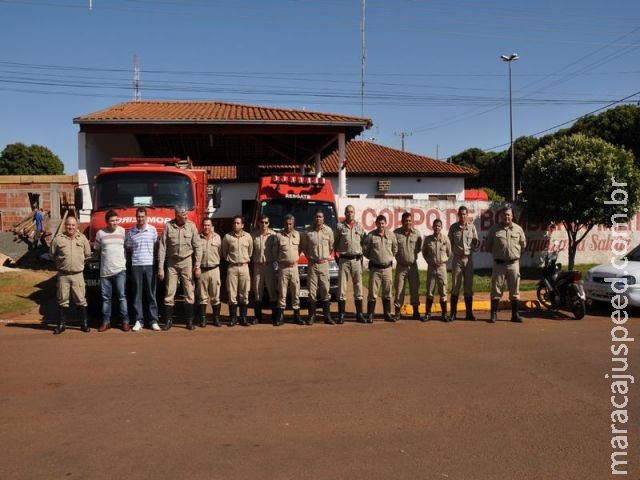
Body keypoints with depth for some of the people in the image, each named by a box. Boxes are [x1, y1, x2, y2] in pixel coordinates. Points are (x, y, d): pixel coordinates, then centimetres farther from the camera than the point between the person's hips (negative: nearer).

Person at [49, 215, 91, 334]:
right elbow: (52, 254, 11)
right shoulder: (58, 239, 0)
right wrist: (60, 263, 13)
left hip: (78, 275, 0)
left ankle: (84, 324, 12)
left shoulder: (82, 238, 4)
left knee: (81, 301, 3)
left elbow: (87, 254, 14)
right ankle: (61, 324, 15)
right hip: (63, 275, 0)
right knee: (62, 301, 6)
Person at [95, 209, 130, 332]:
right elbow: (97, 250, 14)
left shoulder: (123, 231, 2)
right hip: (105, 270, 2)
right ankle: (106, 321, 17)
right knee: (106, 298, 9)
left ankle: (125, 321, 3)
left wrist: (125, 259, 1)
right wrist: (105, 258, 10)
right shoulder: (100, 233, 5)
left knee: (122, 296, -2)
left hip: (120, 269, -2)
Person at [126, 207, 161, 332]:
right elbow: (128, 248, 13)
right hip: (136, 265, 1)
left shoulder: (152, 229, 4)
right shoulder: (131, 231, 5)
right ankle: (139, 321, 9)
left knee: (151, 294, 3)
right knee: (137, 294, 4)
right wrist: (136, 254, 1)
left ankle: (154, 320, 7)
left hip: (150, 265, -1)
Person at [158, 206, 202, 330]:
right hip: (172, 262, 0)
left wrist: (197, 265, -7)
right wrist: (160, 267, -7)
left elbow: (197, 247, -2)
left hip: (187, 262, 0)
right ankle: (168, 320, 12)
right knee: (169, 292, 2)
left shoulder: (191, 226, -4)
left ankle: (189, 321, 11)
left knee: (189, 292, 2)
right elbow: (162, 247, -5)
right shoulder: (168, 226, -6)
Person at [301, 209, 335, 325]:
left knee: (325, 291, 1)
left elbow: (331, 246, 12)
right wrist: (309, 257, 3)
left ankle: (327, 316, 7)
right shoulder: (308, 232, 2)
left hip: (324, 263, 0)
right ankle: (312, 316, 6)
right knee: (312, 291, -1)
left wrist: (328, 256, 4)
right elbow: (303, 247, 11)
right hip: (312, 264, 0)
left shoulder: (328, 231, 4)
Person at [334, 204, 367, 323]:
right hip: (344, 260, -2)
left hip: (357, 259, 3)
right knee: (342, 287, -1)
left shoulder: (360, 227, 10)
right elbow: (334, 242, 6)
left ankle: (359, 314, 13)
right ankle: (341, 315, 4)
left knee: (358, 287, 6)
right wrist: (337, 253, -1)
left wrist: (362, 254, 6)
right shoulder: (340, 226, 2)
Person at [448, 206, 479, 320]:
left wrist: (476, 244, -10)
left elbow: (476, 243, 9)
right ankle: (453, 313, 7)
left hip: (469, 258, 1)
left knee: (469, 287, 5)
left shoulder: (472, 227, 4)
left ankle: (469, 313, 12)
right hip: (457, 259, -1)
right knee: (455, 287, 0)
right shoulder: (453, 227, 2)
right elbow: (450, 243, 7)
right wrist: (455, 251, -4)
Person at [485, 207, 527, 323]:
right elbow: (488, 245, 11)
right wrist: (496, 253, 9)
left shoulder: (518, 229, 6)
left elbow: (523, 244, 17)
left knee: (514, 290, 7)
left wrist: (515, 253, 12)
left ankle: (515, 314, 15)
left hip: (514, 263, 2)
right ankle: (494, 314, 8)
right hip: (499, 263, -2)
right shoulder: (494, 229, 2)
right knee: (496, 289, 1)